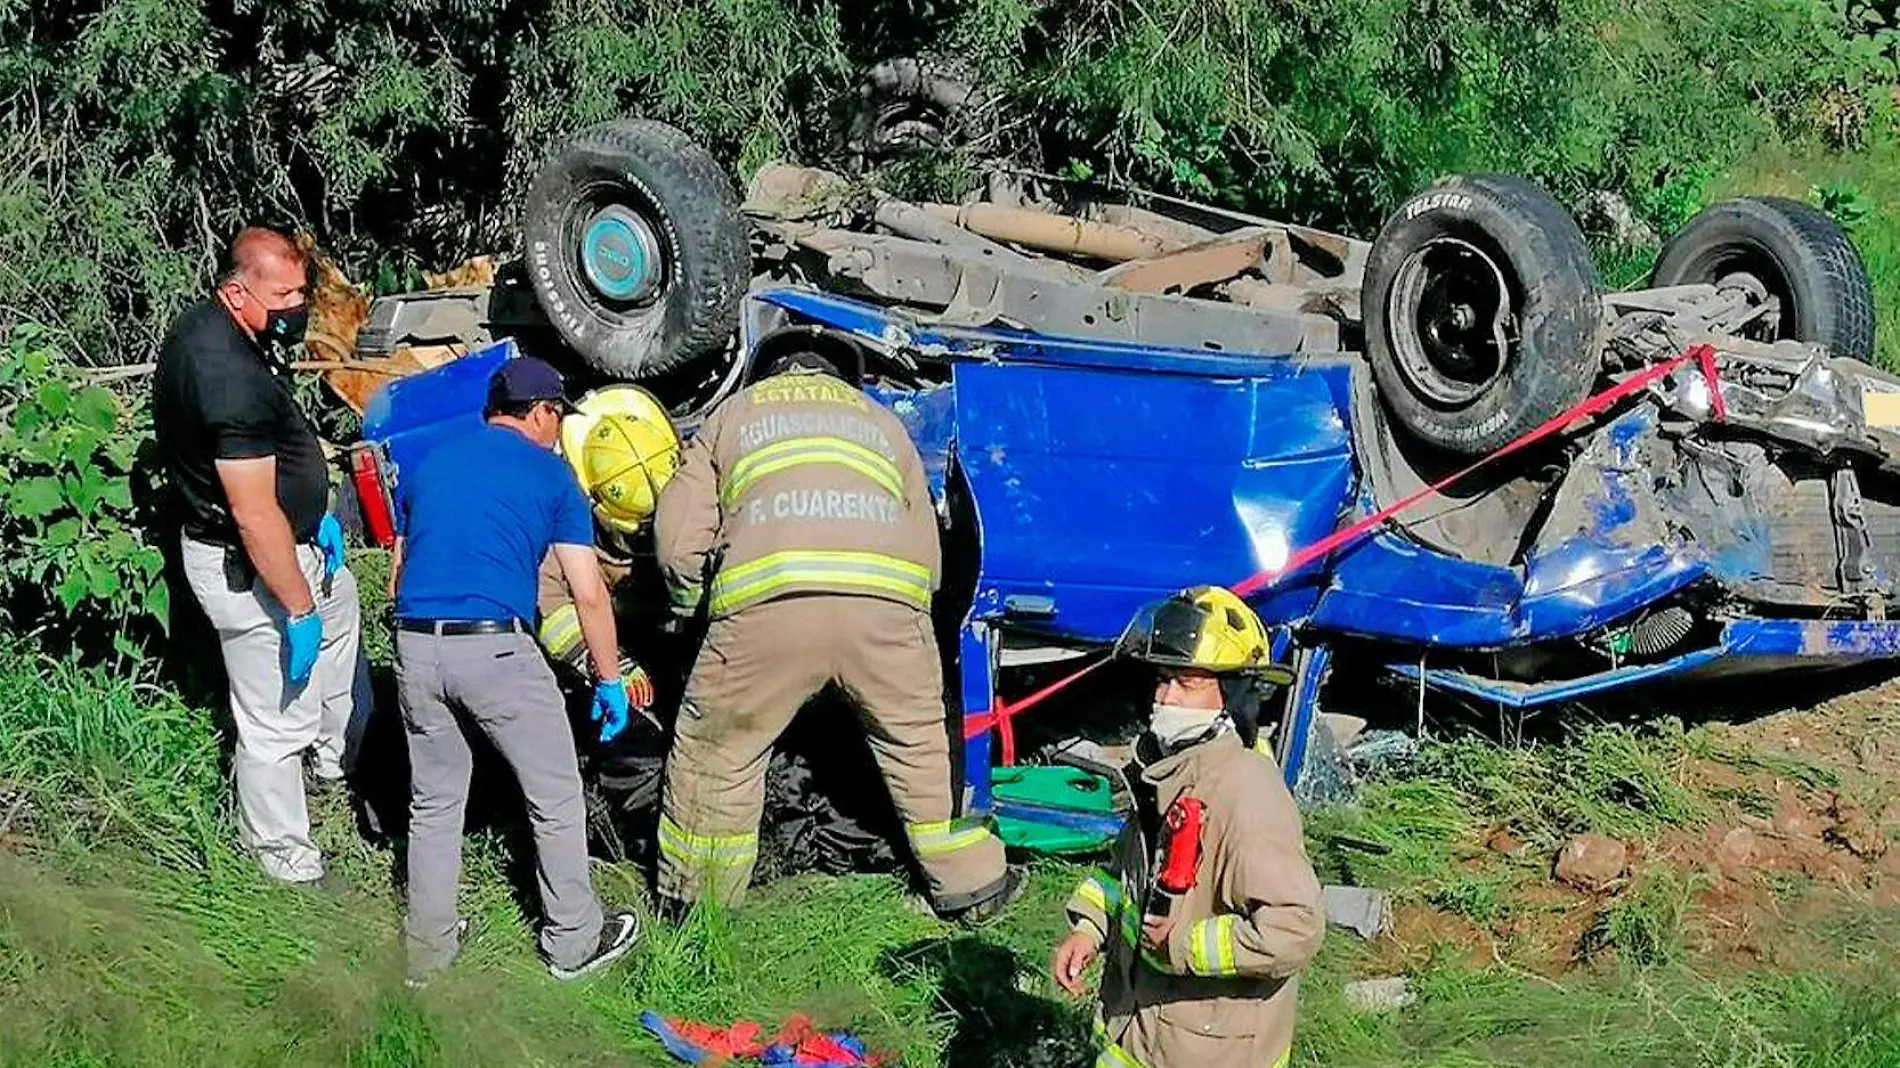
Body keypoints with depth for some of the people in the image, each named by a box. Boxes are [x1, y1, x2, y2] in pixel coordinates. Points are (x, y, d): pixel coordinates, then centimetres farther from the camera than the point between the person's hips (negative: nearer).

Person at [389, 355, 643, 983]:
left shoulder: (427, 464, 18)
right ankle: (573, 943, 20)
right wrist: (610, 681, 10)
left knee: (434, 802, 18)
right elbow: (589, 594, 1)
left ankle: (427, 950, 23)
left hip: (415, 646, 5)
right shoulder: (549, 473, 5)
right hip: (497, 649, -5)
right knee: (556, 799, 11)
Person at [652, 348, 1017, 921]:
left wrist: (692, 605, 35)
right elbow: (926, 550, 30)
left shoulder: (733, 413, 31)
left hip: (768, 599, -2)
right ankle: (972, 887, 31)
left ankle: (695, 906, 26)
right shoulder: (882, 422, 37)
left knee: (714, 755, 16)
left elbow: (679, 539, 18)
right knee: (922, 743, 23)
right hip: (885, 598, 2)